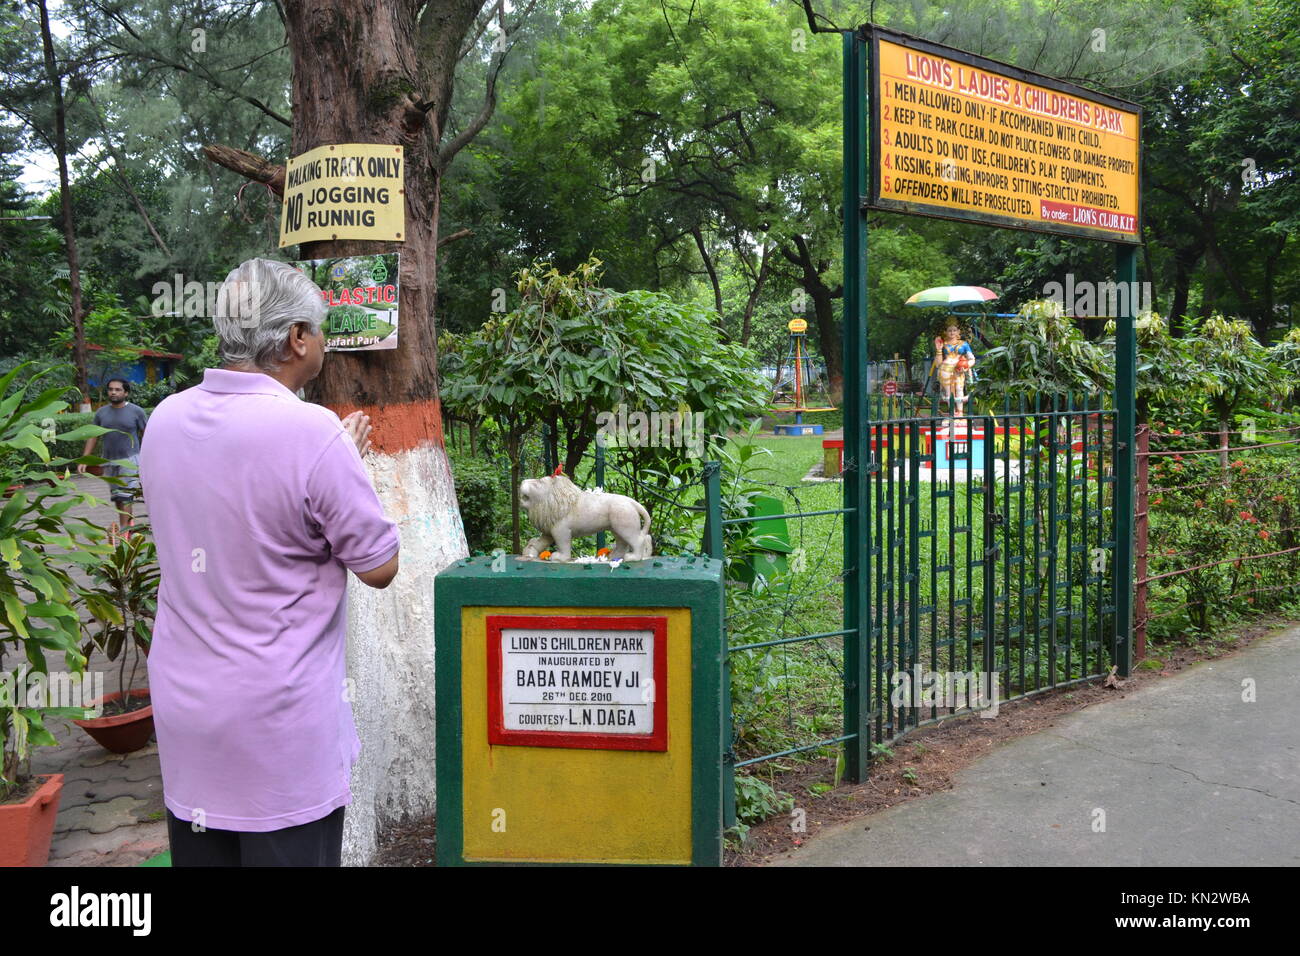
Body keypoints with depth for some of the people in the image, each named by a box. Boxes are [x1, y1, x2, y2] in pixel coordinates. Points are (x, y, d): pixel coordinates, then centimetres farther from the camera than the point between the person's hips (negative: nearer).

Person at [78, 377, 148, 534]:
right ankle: (129, 522, 22)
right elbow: (92, 436, 12)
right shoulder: (101, 413, 8)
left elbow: (146, 435, 0)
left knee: (125, 496, -12)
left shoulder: (136, 411, -3)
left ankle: (123, 530, -12)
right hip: (109, 461, 5)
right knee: (116, 497, 9)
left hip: (129, 460, -5)